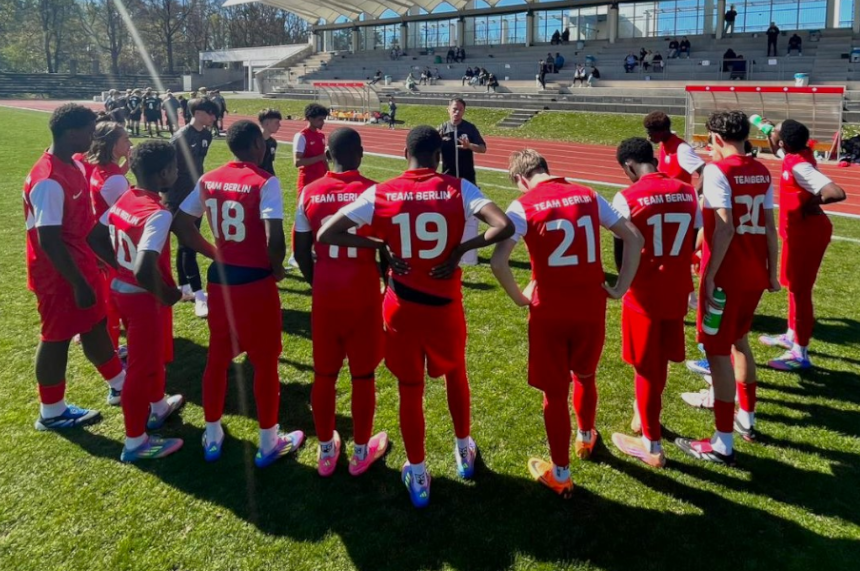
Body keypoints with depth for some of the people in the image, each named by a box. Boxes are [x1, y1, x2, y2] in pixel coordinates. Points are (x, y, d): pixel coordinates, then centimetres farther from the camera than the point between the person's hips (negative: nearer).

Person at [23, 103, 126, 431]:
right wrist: (78, 283, -23)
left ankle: (119, 386, 36)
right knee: (57, 337, 5)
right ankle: (51, 413, 22)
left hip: (81, 265, 9)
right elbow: (48, 241, -27)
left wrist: (87, 271, 21)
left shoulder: (72, 166, 4)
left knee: (95, 326, 20)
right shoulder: (49, 181, -27)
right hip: (59, 275, -9)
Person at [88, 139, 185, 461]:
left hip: (122, 289, 9)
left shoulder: (123, 199, -1)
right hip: (144, 298, -9)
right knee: (143, 366, 7)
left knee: (155, 355, 28)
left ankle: (158, 407, 51)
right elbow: (144, 270, -38)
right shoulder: (158, 214, -28)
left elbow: (95, 237, 11)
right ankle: (135, 442, 22)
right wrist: (166, 295, -20)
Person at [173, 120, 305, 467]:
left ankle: (212, 436, 32)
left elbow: (181, 224, 7)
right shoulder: (264, 182, -15)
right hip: (255, 283, -6)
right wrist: (277, 269, -6)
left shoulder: (209, 180, 3)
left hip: (219, 280, 6)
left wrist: (215, 255, 13)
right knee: (265, 363, 8)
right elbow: (275, 239, -25)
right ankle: (269, 443, 22)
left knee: (217, 357, 18)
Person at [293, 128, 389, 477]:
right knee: (363, 375, 11)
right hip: (363, 294, -2)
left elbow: (301, 253, 2)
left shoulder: (310, 192, -1)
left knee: (324, 374, 15)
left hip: (325, 294, 3)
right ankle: (362, 451, 25)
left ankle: (326, 450, 29)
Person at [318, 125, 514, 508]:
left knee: (410, 389, 15)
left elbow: (325, 235, -9)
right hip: (445, 304, 0)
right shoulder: (458, 189, -10)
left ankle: (417, 475, 27)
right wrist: (460, 249, -12)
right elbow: (504, 227, -22)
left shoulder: (380, 194, -7)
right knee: (455, 374, 26)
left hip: (401, 306, 0)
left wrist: (380, 246, -6)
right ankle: (464, 449, 44)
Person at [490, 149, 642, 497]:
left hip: (549, 312, -4)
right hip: (591, 308, 4)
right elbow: (634, 239, 4)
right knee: (585, 377, 28)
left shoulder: (524, 206, -9)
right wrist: (620, 287, 6)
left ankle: (560, 475, 24)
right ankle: (585, 438, 51)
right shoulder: (588, 196, 4)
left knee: (554, 392, 10)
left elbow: (498, 261, -21)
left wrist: (519, 297, -6)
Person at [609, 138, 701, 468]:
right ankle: (644, 416, 43)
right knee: (660, 361, 21)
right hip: (677, 291, 5)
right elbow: (693, 242, 7)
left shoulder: (627, 198, -14)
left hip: (644, 293, -5)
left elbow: (621, 250, -10)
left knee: (645, 366, 7)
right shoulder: (687, 193, 2)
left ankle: (652, 446, 17)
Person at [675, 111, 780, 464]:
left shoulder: (716, 170, -12)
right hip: (754, 273, 8)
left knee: (717, 351, -1)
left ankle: (723, 444, 4)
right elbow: (770, 227, 9)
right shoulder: (761, 172, 8)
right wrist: (771, 272, 17)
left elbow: (725, 229, -21)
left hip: (726, 275, -8)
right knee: (738, 340, 24)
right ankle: (746, 418, 36)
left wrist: (709, 276, -18)